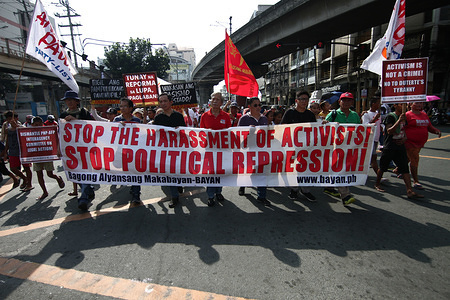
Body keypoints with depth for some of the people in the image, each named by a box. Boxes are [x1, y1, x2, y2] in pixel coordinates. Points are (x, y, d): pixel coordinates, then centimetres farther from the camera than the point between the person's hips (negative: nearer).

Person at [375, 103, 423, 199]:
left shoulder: (404, 117, 14)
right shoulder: (390, 117, -9)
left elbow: (406, 131, 23)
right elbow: (389, 131, -20)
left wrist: (404, 138, 3)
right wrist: (399, 121, -28)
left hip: (400, 146, 6)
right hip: (389, 147, -6)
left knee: (404, 168, -2)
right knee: (382, 167, 6)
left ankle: (409, 191, -4)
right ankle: (377, 185, 24)